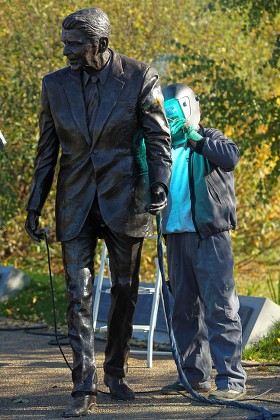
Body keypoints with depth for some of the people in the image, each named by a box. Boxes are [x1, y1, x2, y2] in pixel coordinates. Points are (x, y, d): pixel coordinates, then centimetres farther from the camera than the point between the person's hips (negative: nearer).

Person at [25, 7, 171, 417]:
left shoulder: (139, 77, -5)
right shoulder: (55, 84, 3)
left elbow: (158, 137, -3)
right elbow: (47, 150, 9)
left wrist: (160, 185, -17)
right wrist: (34, 206, 8)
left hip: (123, 199, -1)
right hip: (76, 203, 1)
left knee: (125, 290, 10)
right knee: (79, 294, -5)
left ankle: (115, 372, 27)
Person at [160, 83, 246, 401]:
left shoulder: (209, 139, 0)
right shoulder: (166, 148, 16)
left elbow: (230, 157, -22)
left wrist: (195, 138, -16)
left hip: (210, 235, -7)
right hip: (176, 235, 7)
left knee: (220, 308, -10)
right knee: (185, 309, 11)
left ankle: (231, 378, -11)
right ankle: (195, 374, 19)